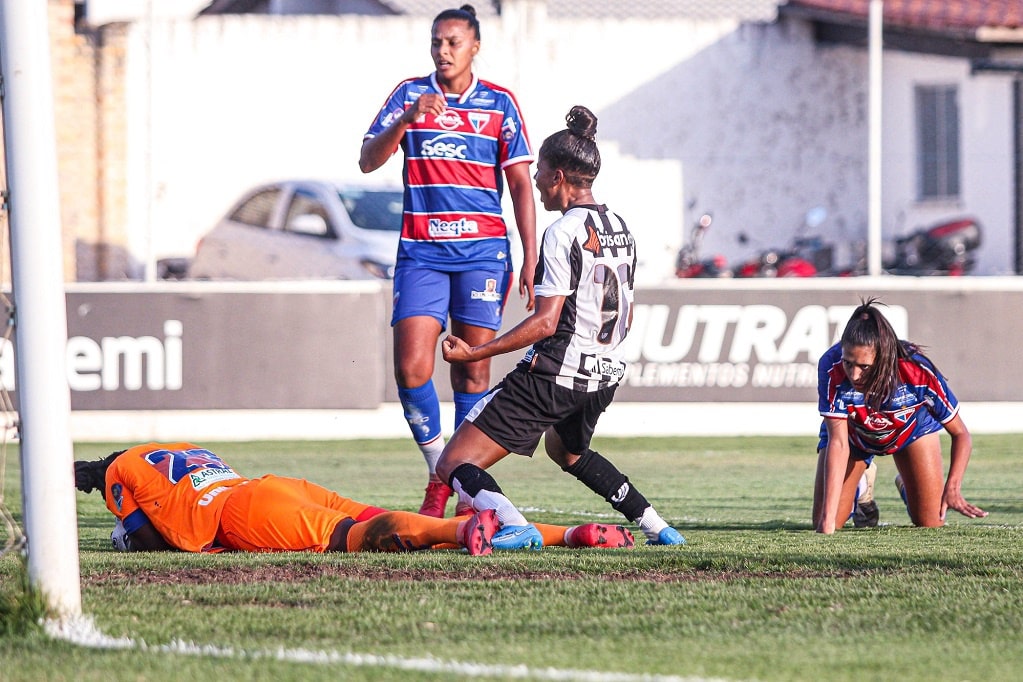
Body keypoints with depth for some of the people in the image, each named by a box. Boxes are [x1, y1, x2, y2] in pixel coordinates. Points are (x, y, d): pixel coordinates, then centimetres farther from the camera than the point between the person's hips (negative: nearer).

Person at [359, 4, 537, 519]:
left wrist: (530, 261, -1)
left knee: (472, 372, -1)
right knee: (411, 368, -10)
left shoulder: (499, 104, 5)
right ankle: (439, 474, 7)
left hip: (483, 250, -1)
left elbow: (520, 185, 5)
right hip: (421, 251, 1)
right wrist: (406, 119, -17)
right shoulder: (409, 95, 8)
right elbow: (368, 161, 0)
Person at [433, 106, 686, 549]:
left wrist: (476, 353, -18)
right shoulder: (621, 229, 9)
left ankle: (515, 526, -35)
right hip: (605, 376, 8)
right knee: (567, 450, 39)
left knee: (454, 465, -8)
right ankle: (657, 528, 31)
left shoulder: (563, 234, -15)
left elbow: (545, 322, -20)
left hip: (553, 375, -8)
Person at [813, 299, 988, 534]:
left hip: (911, 429, 0)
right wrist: (828, 519, -48)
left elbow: (960, 434, -25)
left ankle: (906, 487, 29)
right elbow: (838, 443, -41)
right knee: (823, 524, -6)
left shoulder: (919, 373, -39)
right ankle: (861, 488, 28)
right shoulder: (832, 369, -42)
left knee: (931, 525, -6)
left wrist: (952, 488, -40)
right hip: (853, 435, 0)